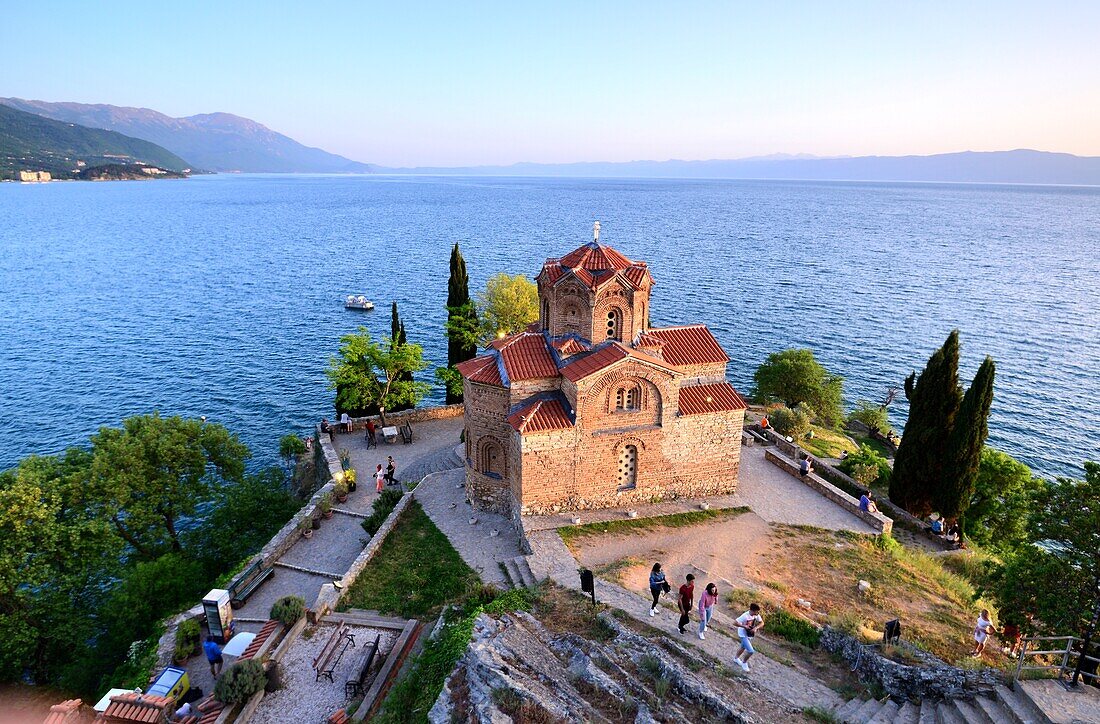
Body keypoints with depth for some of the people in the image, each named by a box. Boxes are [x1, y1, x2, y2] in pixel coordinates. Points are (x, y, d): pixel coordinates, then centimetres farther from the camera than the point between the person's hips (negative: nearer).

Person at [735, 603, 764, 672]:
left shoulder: (756, 615, -14)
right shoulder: (745, 616, -33)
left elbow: (762, 623, -8)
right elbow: (736, 623, -32)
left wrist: (756, 628, -23)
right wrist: (744, 626, -35)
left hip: (750, 635, 7)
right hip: (743, 635, -7)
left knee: (743, 648, 27)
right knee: (751, 651, -13)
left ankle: (737, 659, 53)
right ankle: (744, 663, 14)